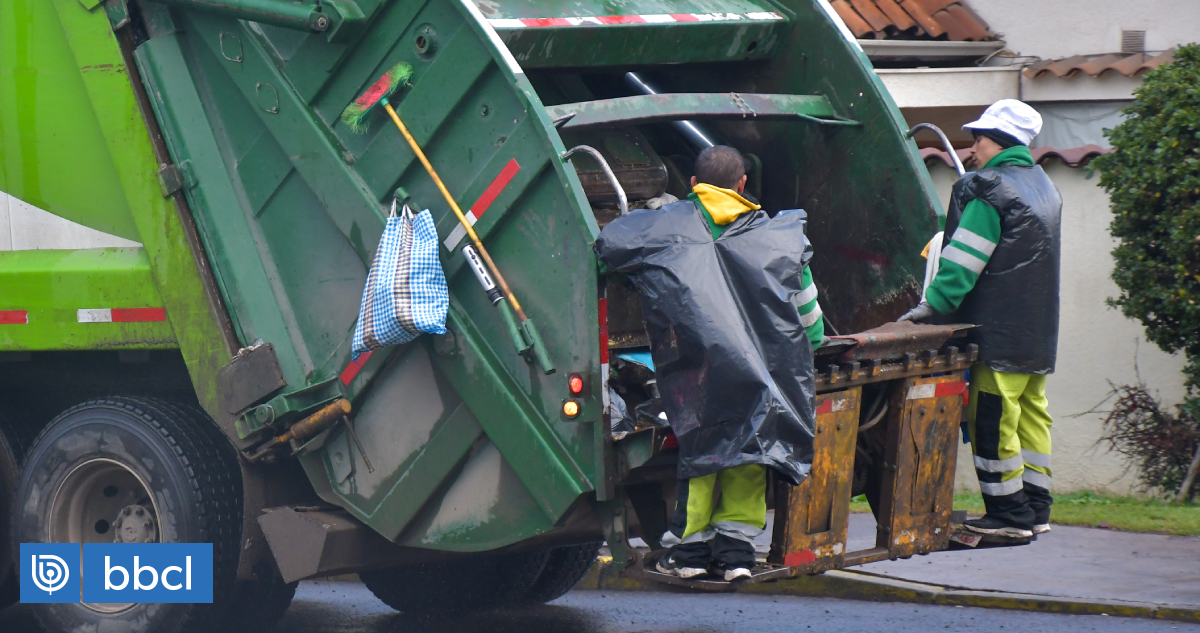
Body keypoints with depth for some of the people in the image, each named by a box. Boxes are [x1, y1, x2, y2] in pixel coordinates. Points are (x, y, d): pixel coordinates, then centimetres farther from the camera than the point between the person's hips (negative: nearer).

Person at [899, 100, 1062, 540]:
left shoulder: (990, 192, -14)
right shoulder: (1043, 186, 16)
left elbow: (963, 261, -19)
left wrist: (932, 304, -15)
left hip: (999, 330, -9)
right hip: (1039, 331, 9)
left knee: (992, 418, -5)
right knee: (1031, 414, 12)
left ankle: (1009, 512, -4)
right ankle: (1035, 510, 15)